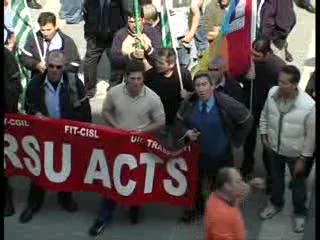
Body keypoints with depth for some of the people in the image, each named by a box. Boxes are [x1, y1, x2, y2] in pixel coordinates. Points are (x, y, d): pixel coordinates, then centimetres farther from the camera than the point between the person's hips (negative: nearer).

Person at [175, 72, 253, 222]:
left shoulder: (226, 103, -22)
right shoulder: (188, 104, -13)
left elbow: (247, 120, -9)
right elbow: (179, 121, 6)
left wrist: (235, 140, -5)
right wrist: (186, 132, -14)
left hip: (220, 154, -3)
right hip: (196, 152, 3)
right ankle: (196, 207, 47)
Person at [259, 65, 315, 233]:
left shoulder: (308, 105, -33)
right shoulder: (272, 93, -21)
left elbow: (311, 135, -19)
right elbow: (264, 115, 1)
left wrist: (303, 158, -12)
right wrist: (264, 134, 2)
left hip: (295, 153, -3)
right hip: (274, 148, 3)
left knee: (298, 183, 21)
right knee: (276, 177, 27)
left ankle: (300, 213, 45)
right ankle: (276, 203, 55)